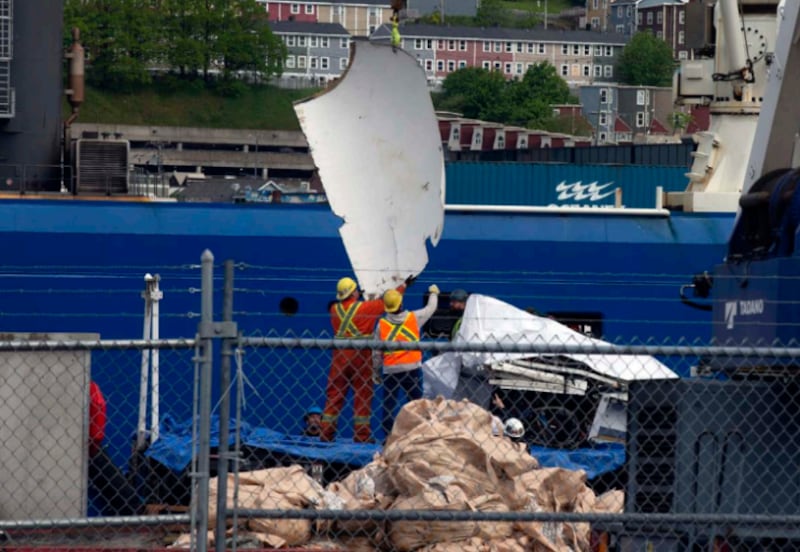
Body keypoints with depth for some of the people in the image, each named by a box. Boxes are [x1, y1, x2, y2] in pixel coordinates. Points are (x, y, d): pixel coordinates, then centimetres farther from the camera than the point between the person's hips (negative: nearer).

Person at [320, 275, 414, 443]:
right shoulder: (365, 308, -9)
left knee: (334, 393, 8)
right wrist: (404, 285, 12)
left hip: (339, 356, 4)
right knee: (362, 395, 3)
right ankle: (361, 434, 3)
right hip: (360, 355, -4)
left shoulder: (334, 309, 2)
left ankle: (325, 433, 6)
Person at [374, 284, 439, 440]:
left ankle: (388, 437, 0)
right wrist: (433, 293, 38)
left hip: (390, 370, 0)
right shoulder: (414, 318, -2)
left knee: (388, 405, 4)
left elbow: (376, 353, 2)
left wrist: (376, 372, 15)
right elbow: (431, 308, 17)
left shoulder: (381, 324, -1)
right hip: (412, 368, 0)